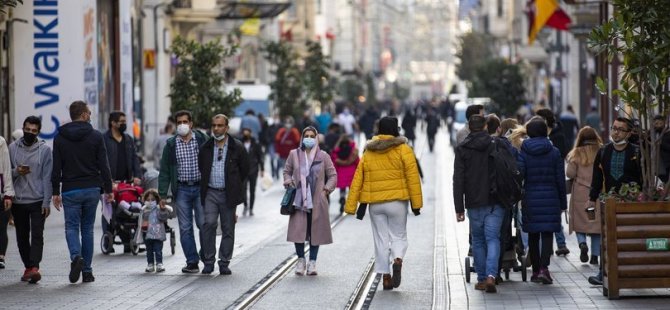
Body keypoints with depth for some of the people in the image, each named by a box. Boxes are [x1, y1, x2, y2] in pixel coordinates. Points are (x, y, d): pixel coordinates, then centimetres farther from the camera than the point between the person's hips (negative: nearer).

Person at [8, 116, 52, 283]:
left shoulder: (44, 149, -1)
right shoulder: (13, 148, 6)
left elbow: (47, 177, -3)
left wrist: (46, 202, -8)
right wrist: (16, 172, -14)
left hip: (37, 201, -3)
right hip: (18, 201, 3)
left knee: (37, 235, -12)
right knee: (22, 236, 8)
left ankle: (35, 267, -20)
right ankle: (28, 267, 18)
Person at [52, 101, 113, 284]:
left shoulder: (60, 138, 1)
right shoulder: (96, 136, -1)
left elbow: (56, 168, 0)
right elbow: (104, 166, -3)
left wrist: (55, 192, 4)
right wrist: (108, 189, 3)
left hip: (70, 190, -1)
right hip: (92, 189, 1)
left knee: (71, 227, 4)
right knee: (87, 228, 10)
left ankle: (76, 256, -24)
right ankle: (87, 270, 10)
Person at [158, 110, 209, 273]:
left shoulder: (202, 140, 2)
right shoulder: (171, 144, 6)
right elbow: (164, 171, 7)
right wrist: (162, 195, 1)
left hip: (201, 188, -2)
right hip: (182, 189, 2)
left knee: (204, 224, -3)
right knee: (185, 228, 1)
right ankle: (192, 262, 5)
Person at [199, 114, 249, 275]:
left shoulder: (237, 147, 1)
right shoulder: (205, 147, 6)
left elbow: (244, 170, 8)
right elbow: (201, 168, 18)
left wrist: (234, 187, 9)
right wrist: (204, 186, 13)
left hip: (228, 194, -1)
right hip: (210, 192, 1)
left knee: (228, 229, 3)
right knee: (209, 224, -14)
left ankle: (224, 263, 12)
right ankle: (208, 261, -6)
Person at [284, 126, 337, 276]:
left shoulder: (323, 156, 4)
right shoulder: (294, 154, 6)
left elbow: (332, 175, 10)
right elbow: (287, 171, 18)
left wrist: (327, 189, -2)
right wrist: (288, 182, 0)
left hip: (317, 201, 0)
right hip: (299, 199, 0)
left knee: (316, 231, 3)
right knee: (298, 230, -7)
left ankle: (312, 262, 13)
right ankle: (301, 260, 11)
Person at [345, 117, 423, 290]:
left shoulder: (368, 153, 8)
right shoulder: (403, 150, -3)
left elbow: (357, 181, 5)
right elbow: (413, 178, -9)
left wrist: (351, 206, 5)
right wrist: (416, 203, -7)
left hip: (375, 203, 2)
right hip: (397, 202, -2)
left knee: (381, 240, 9)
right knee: (399, 235, 10)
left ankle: (385, 277, 8)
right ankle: (398, 260, -19)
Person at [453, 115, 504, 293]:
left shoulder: (462, 149, -1)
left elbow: (458, 180, -4)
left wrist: (459, 208, -2)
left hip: (474, 204, 0)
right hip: (495, 203, 0)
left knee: (478, 240, 13)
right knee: (493, 239, 0)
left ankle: (482, 279, 15)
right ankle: (491, 275, -19)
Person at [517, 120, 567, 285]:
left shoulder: (523, 152, -2)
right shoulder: (554, 152, 0)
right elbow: (560, 179, 1)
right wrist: (563, 202, 7)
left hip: (530, 198, 1)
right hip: (550, 198, 0)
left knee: (533, 235, 10)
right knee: (547, 233, -1)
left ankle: (536, 270, 14)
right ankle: (544, 268, -17)